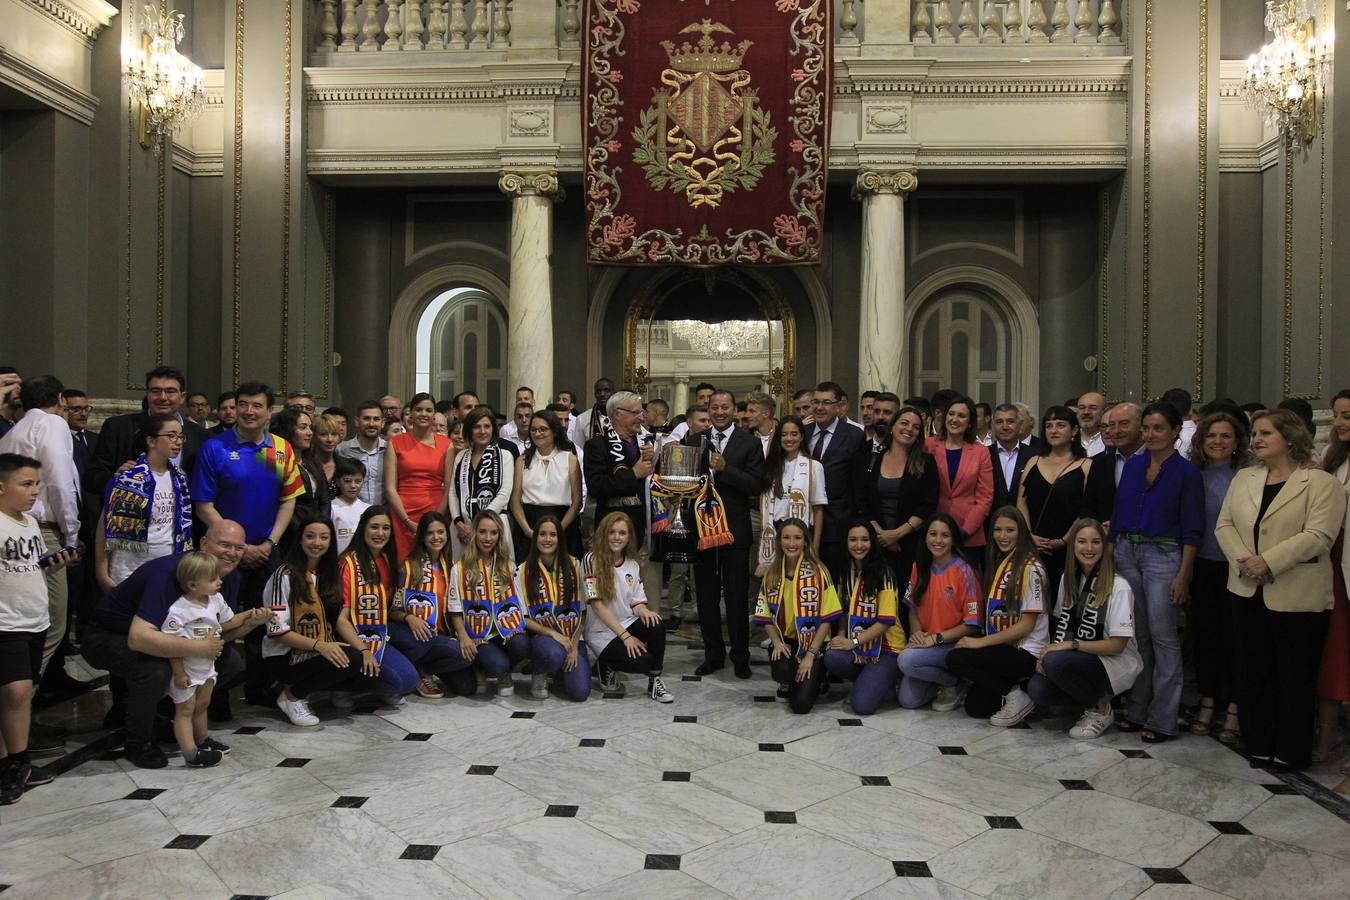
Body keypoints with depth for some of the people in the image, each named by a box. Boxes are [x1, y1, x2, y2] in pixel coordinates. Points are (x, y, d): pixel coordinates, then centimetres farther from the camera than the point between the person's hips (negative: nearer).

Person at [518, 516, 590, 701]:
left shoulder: (573, 565, 1)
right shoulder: (524, 570, -2)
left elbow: (581, 611, 1)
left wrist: (574, 647, -6)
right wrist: (553, 633, -14)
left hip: (572, 638, 2)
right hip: (541, 636, -2)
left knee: (580, 692, -16)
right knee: (554, 654, -37)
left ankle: (560, 670, 19)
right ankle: (540, 674, 0)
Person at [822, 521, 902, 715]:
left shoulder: (883, 574, -10)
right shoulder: (846, 573, 9)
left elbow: (886, 620, -14)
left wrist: (853, 642, -19)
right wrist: (842, 635, -2)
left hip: (886, 648, -5)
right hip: (856, 647, 6)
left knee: (862, 704, -24)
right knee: (832, 657, -29)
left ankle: (884, 683, 9)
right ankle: (868, 680, 1)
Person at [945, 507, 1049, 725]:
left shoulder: (1031, 568, -12)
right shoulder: (997, 564, 14)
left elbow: (1027, 625, -15)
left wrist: (980, 642, -16)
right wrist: (980, 642, 3)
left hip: (1027, 654, -8)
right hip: (1003, 649, 8)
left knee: (955, 659, -20)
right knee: (975, 707, 0)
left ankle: (1016, 695, -9)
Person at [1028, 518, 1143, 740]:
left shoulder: (1118, 586, -14)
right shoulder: (1068, 579, 6)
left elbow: (1117, 645, -14)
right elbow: (1061, 625, 10)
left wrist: (1072, 644, -21)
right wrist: (1048, 651, -8)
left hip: (1115, 665, -6)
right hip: (1077, 660, 6)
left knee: (1056, 662, -33)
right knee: (1037, 689, -22)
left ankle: (1100, 709, -6)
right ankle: (1092, 699, 6)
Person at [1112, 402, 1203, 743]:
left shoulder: (1186, 472, -5)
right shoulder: (1132, 466, 9)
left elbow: (1192, 530, -7)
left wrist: (1183, 575, -13)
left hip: (1163, 555, -5)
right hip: (1126, 552, 5)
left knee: (1163, 637, -2)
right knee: (1136, 635, 11)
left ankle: (1162, 719, 6)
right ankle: (1137, 709, 20)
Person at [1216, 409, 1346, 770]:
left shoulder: (1322, 482, -7)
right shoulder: (1243, 479, 11)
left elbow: (1318, 535, -17)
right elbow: (1224, 525, 7)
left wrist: (1268, 562, -21)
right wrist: (1242, 559, -10)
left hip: (1297, 597, -5)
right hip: (1251, 593, 5)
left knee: (1296, 677, 5)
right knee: (1256, 673, 13)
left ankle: (1291, 751, 18)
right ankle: (1259, 744, 24)